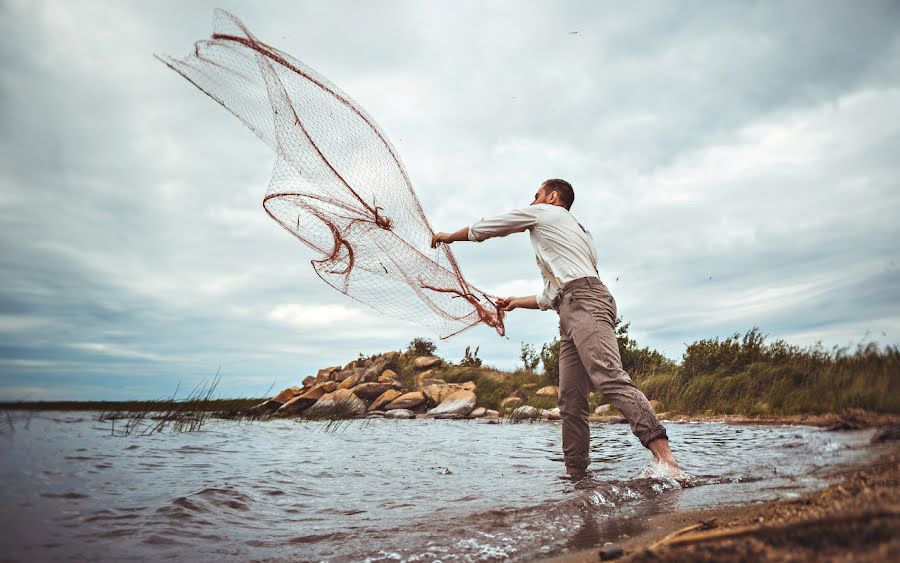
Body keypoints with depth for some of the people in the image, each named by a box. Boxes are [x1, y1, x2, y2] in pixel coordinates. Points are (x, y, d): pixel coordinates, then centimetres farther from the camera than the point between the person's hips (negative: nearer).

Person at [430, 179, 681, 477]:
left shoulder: (543, 213, 15)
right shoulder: (579, 232, 38)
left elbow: (483, 228, 20)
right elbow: (551, 297, 38)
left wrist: (449, 236, 36)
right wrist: (515, 302, 46)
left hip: (585, 301, -9)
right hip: (572, 311, 9)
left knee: (609, 377, -25)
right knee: (571, 399, 0)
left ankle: (664, 455, -35)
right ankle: (575, 472, -3)